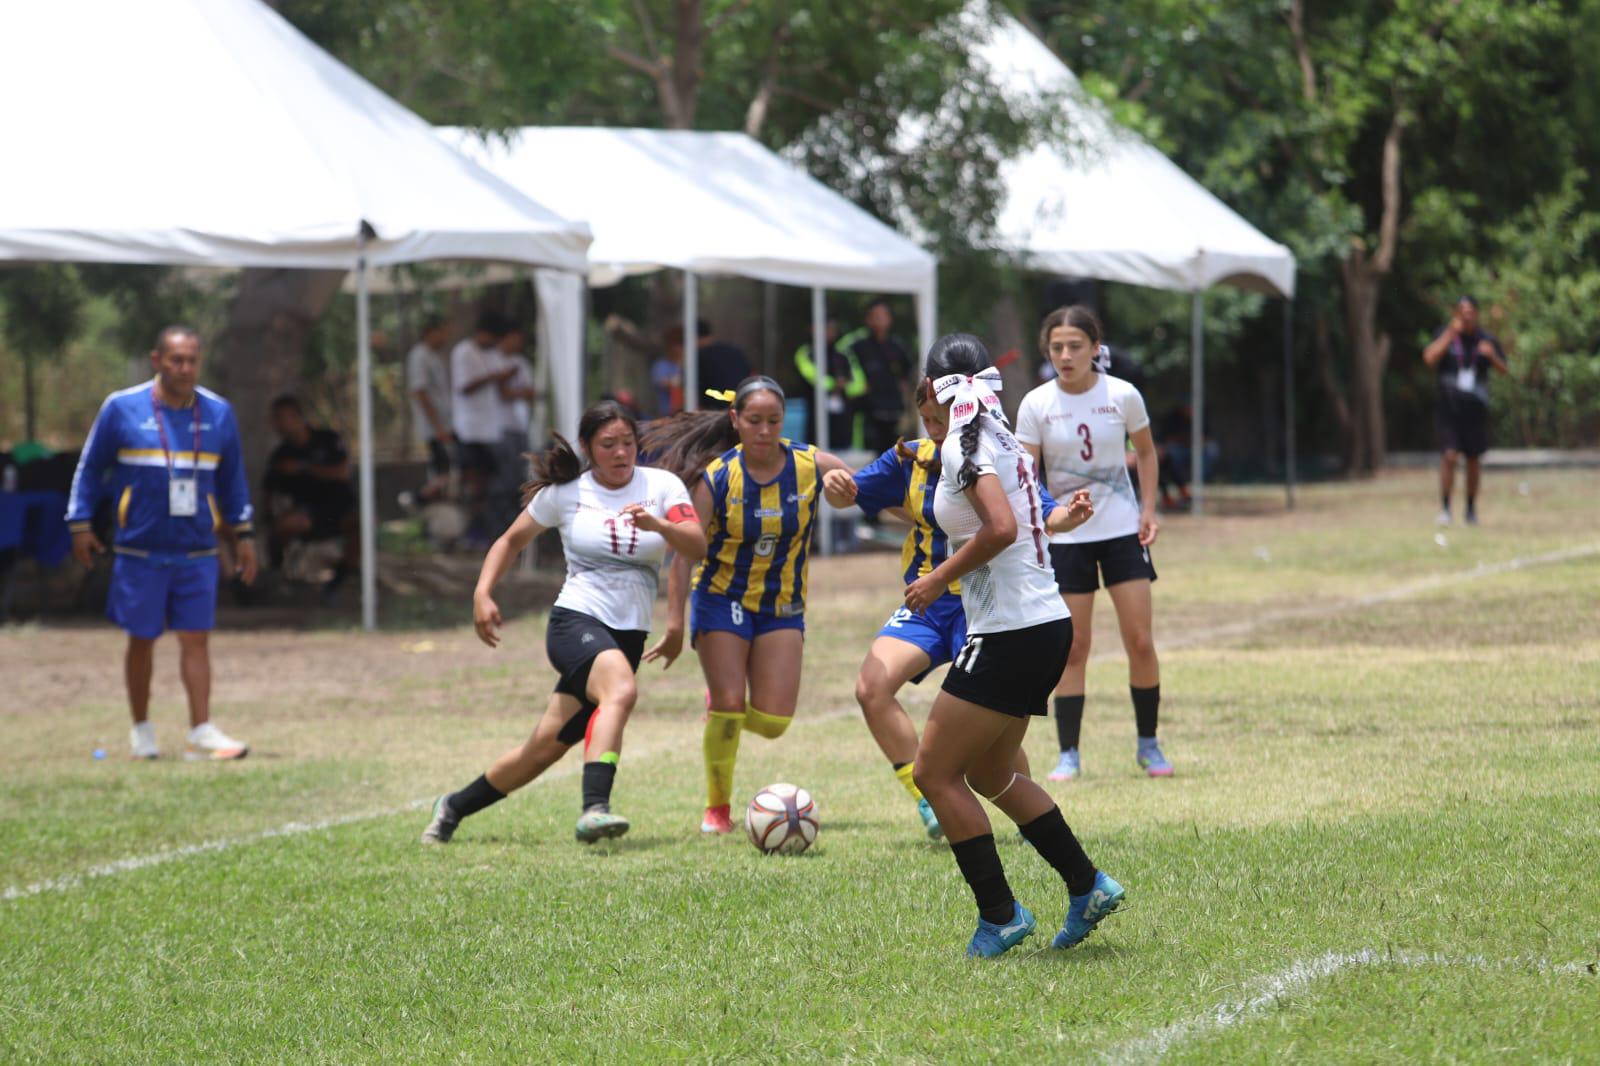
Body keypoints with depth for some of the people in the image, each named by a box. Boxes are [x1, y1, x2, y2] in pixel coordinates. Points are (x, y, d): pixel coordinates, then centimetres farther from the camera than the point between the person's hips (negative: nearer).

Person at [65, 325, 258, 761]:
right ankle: (141, 729, 20)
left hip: (197, 552, 2)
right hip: (139, 549, -2)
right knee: (142, 639, 6)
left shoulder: (218, 414, 4)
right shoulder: (122, 409, -3)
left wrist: (242, 533, 14)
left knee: (196, 639, -4)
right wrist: (81, 523, 3)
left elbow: (232, 478, 15)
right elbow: (90, 467, 6)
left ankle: (201, 733, -5)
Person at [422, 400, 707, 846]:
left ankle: (455, 807, 26)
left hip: (629, 636, 3)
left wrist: (659, 525, -31)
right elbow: (512, 540, 17)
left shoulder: (662, 486, 3)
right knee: (621, 691, -35)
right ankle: (595, 809, -47)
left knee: (546, 748, 5)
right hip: (575, 621, -3)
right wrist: (483, 593, 3)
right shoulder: (564, 493, 3)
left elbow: (697, 546, -11)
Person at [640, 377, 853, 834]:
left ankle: (721, 704, 29)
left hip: (783, 607, 2)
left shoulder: (813, 466, -13)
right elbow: (685, 554, -15)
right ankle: (717, 809, 8)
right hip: (723, 601, -2)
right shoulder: (716, 478, -17)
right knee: (729, 704, -12)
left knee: (773, 723, -6)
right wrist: (675, 623, -18)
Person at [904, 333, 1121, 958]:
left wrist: (940, 578, -16)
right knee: (990, 773, 20)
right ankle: (1087, 886, 17)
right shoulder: (1005, 442, 12)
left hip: (1009, 636, -9)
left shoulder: (963, 446, -14)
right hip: (1047, 625, 9)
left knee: (935, 771, 0)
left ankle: (999, 914, 0)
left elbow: (1001, 528, -26)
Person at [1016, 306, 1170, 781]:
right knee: (1073, 648, -2)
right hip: (1066, 535, 0)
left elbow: (1146, 451, 11)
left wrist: (1148, 509, 1)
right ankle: (1068, 754, 6)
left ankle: (1148, 745, 13)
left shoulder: (1123, 396, -5)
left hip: (1122, 529, 1)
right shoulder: (1036, 404, -7)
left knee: (1140, 641, -2)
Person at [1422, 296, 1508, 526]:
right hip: (1449, 407, -2)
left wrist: (1492, 356, -16)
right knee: (1449, 455, -13)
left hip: (1476, 409, 2)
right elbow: (1430, 358, -17)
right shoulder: (1445, 336, 0)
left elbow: (1504, 370, 4)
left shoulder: (1486, 338, 5)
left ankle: (1471, 508, 19)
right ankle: (1445, 508, -7)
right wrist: (1451, 333, -19)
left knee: (1474, 459, 7)